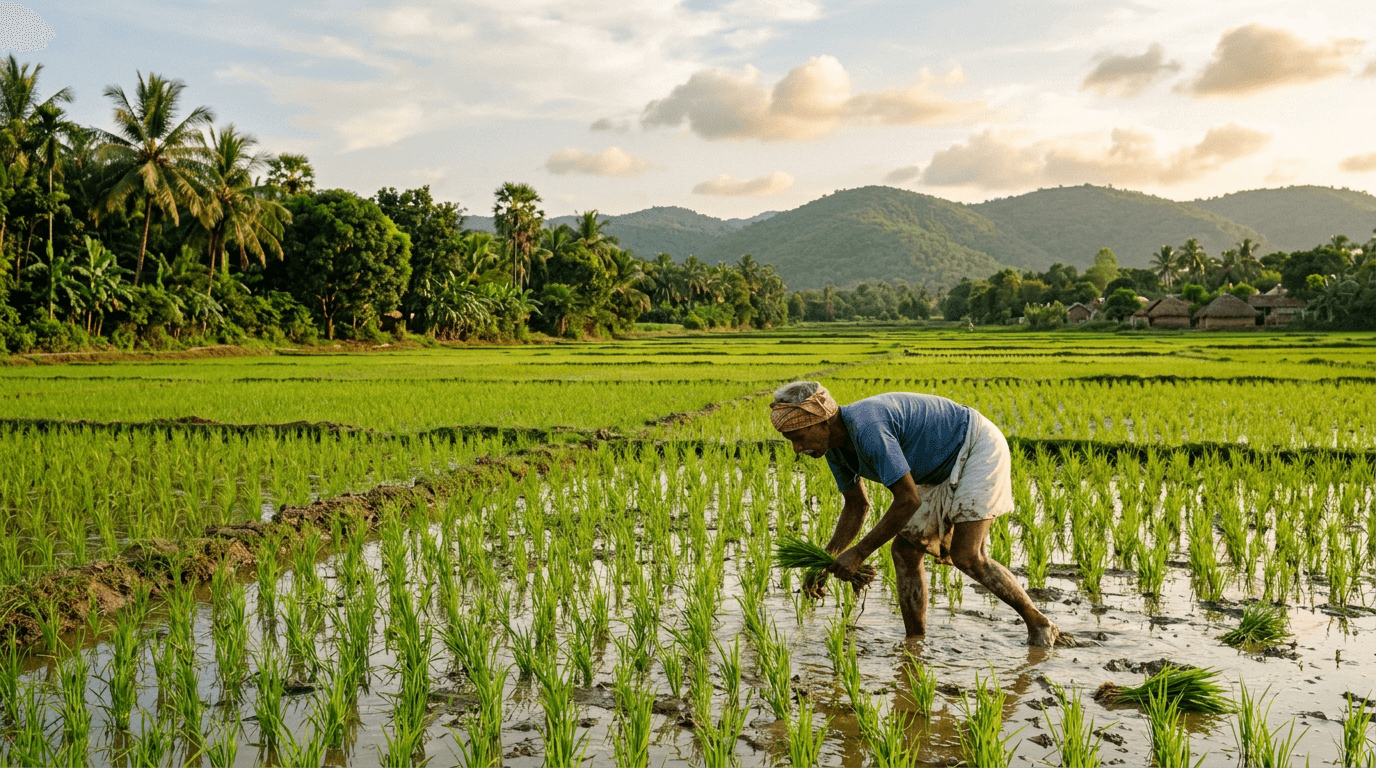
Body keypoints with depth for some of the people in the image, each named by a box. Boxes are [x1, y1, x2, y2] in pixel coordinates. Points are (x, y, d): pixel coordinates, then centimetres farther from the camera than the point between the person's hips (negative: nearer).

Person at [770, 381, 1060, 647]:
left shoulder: (867, 428, -35)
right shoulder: (835, 444, -4)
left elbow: (909, 500, -31)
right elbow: (857, 506, 9)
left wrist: (859, 553, -25)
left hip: (979, 449, -9)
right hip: (945, 467, 9)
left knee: (967, 557, -16)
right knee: (905, 548, 0)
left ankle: (1040, 625, 4)